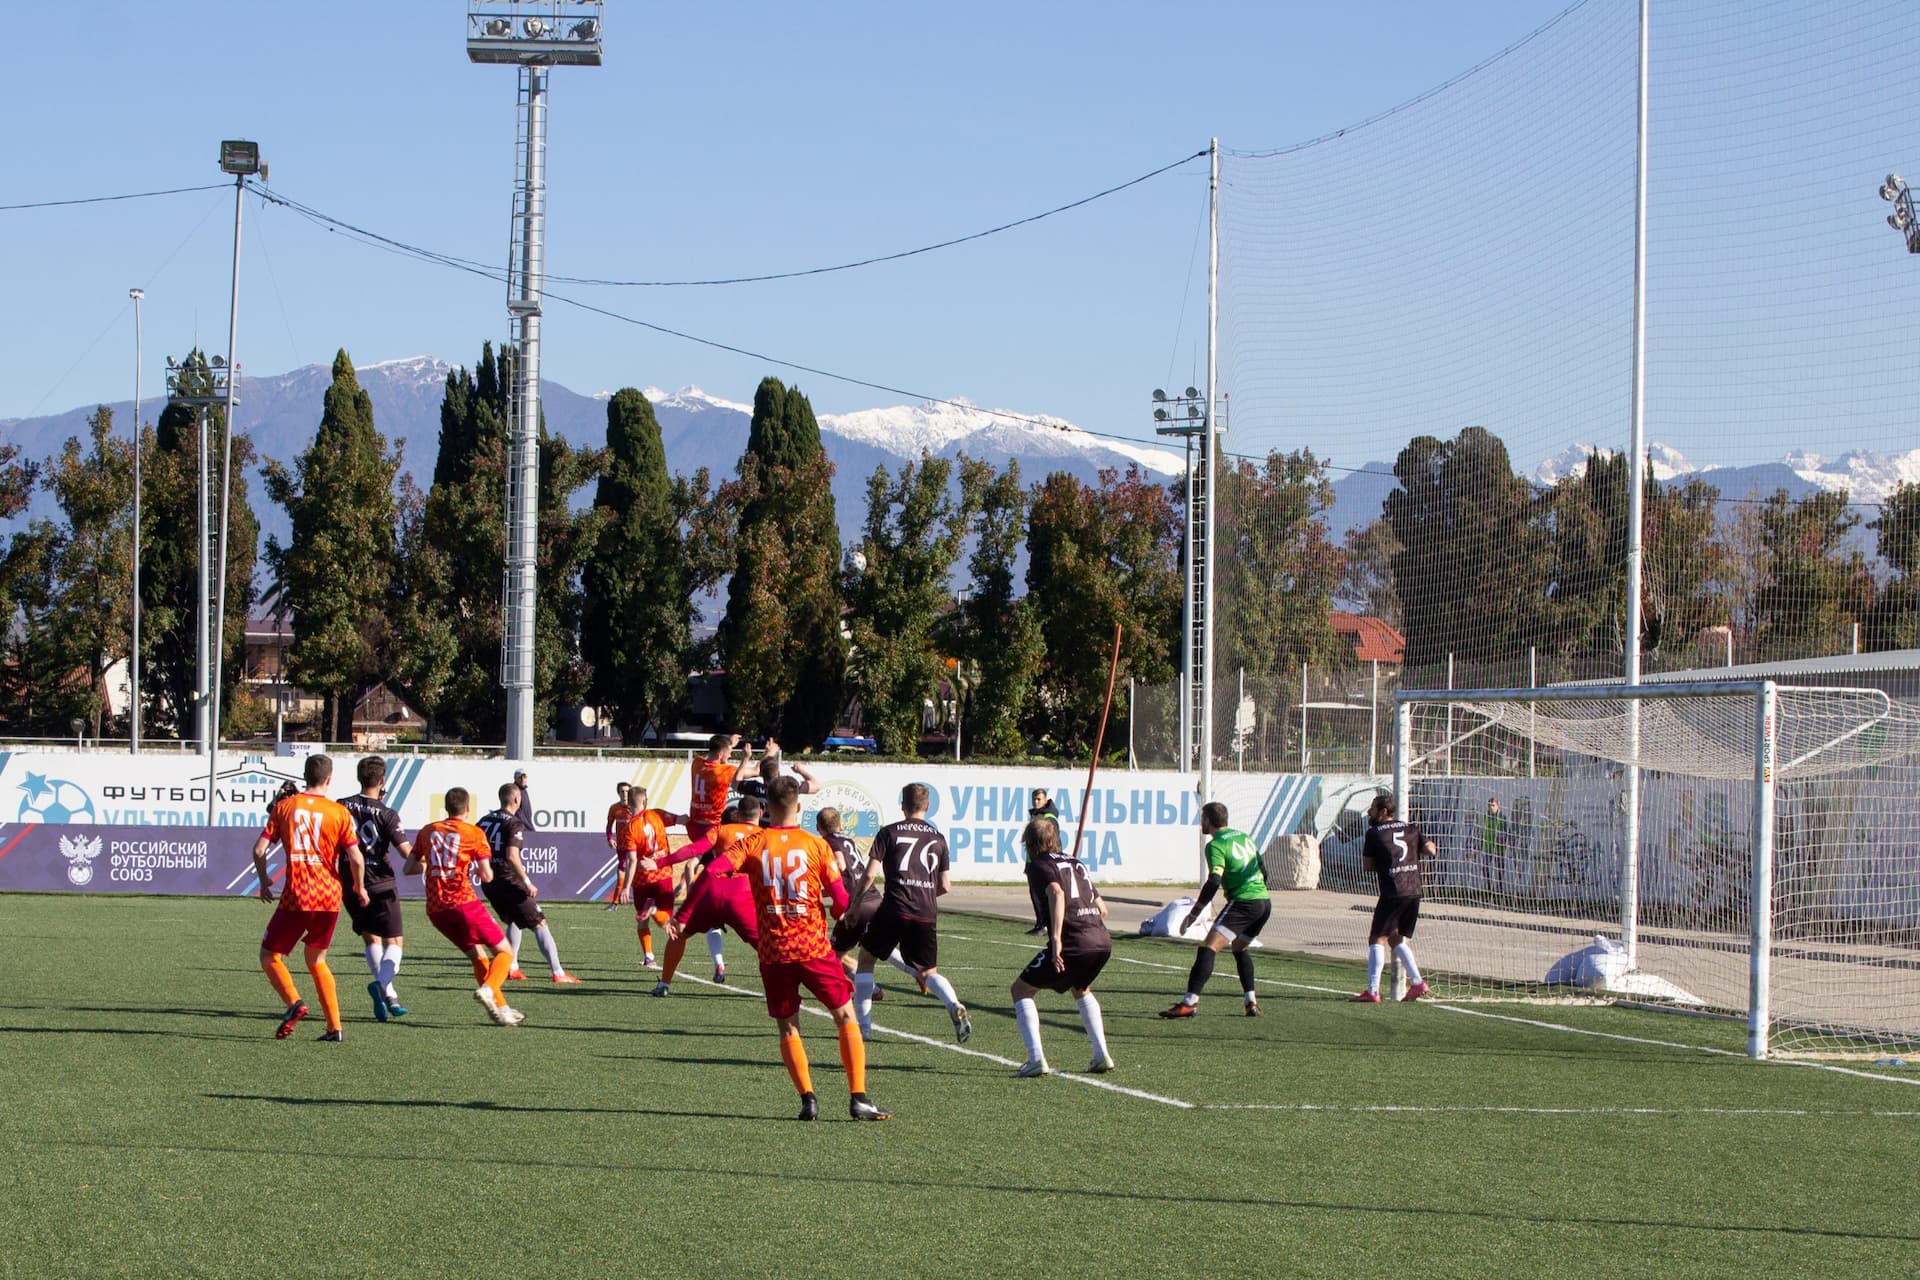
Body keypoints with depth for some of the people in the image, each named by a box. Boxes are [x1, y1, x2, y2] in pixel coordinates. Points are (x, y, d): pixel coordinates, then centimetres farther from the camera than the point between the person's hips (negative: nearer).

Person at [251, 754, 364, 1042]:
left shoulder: (284, 806, 1)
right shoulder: (339, 813, 1)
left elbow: (259, 849, -2)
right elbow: (356, 859, -4)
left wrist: (264, 882, 15)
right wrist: (360, 888, 14)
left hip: (297, 897, -3)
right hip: (330, 898, 3)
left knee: (270, 955, 12)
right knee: (316, 960, 20)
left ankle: (294, 1002, -13)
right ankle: (334, 1027, 12)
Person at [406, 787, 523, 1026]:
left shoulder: (427, 831, 12)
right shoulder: (474, 833, 0)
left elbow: (408, 869, 13)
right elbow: (487, 876, -5)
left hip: (435, 910, 5)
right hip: (463, 903, -5)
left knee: (479, 956, 18)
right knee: (504, 952, 3)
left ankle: (500, 1007, 12)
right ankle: (488, 988, -25)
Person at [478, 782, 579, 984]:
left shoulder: (485, 821, 9)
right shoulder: (514, 824, -12)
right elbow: (512, 856, -23)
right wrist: (527, 882, -19)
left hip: (489, 884, 7)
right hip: (509, 882, -7)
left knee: (514, 922, 28)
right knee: (540, 924, -3)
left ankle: (512, 968, 24)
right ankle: (557, 973, -11)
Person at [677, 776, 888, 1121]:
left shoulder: (752, 845, 0)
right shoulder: (816, 845, -2)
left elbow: (711, 873, -13)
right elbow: (841, 902, -4)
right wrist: (834, 910, 21)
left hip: (773, 951, 1)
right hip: (814, 947, -1)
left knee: (788, 1028, 12)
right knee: (846, 1017, 8)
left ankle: (808, 1098, 0)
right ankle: (858, 1098, 0)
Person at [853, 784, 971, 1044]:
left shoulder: (889, 833, 3)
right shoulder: (937, 838, 12)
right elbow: (945, 886, 12)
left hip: (894, 908, -3)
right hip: (927, 913, 3)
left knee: (866, 959, 17)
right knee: (928, 972, 14)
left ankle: (863, 1024, 13)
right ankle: (954, 1006, -16)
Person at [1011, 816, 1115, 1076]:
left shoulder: (1040, 865, 4)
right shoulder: (1075, 862, 26)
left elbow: (1056, 894, -17)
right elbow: (1101, 907, 25)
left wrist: (1056, 939, -25)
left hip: (1072, 943, -7)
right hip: (1102, 941, 7)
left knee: (1020, 990, 9)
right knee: (1081, 989, 36)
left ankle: (1036, 1059, -5)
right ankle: (1102, 1055, 25)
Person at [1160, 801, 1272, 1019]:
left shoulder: (1216, 845, -6)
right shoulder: (1244, 837, 18)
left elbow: (1214, 881, -18)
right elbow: (1263, 872, 25)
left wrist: (1193, 913, -17)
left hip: (1243, 902, -9)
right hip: (1264, 902, 9)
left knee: (1208, 948, -13)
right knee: (1239, 948, 27)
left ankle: (1190, 1002, -25)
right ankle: (1252, 1003, 20)